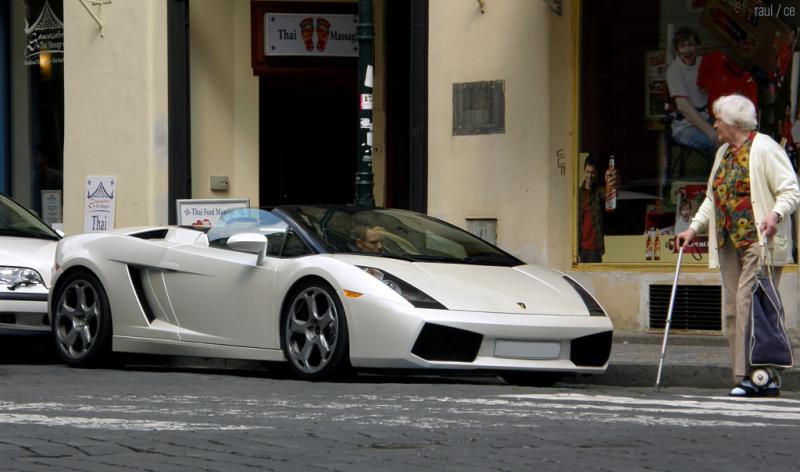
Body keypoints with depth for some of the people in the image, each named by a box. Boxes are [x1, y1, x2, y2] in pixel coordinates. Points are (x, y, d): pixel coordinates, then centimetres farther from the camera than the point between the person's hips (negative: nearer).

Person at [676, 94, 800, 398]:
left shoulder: (764, 149, -6)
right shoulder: (723, 153, 19)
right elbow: (713, 197, 26)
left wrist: (775, 214, -27)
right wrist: (694, 228, 16)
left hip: (759, 240, -8)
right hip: (729, 243, 9)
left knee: (749, 303, -16)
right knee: (732, 309, 3)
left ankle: (755, 376, -16)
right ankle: (745, 379, 4)